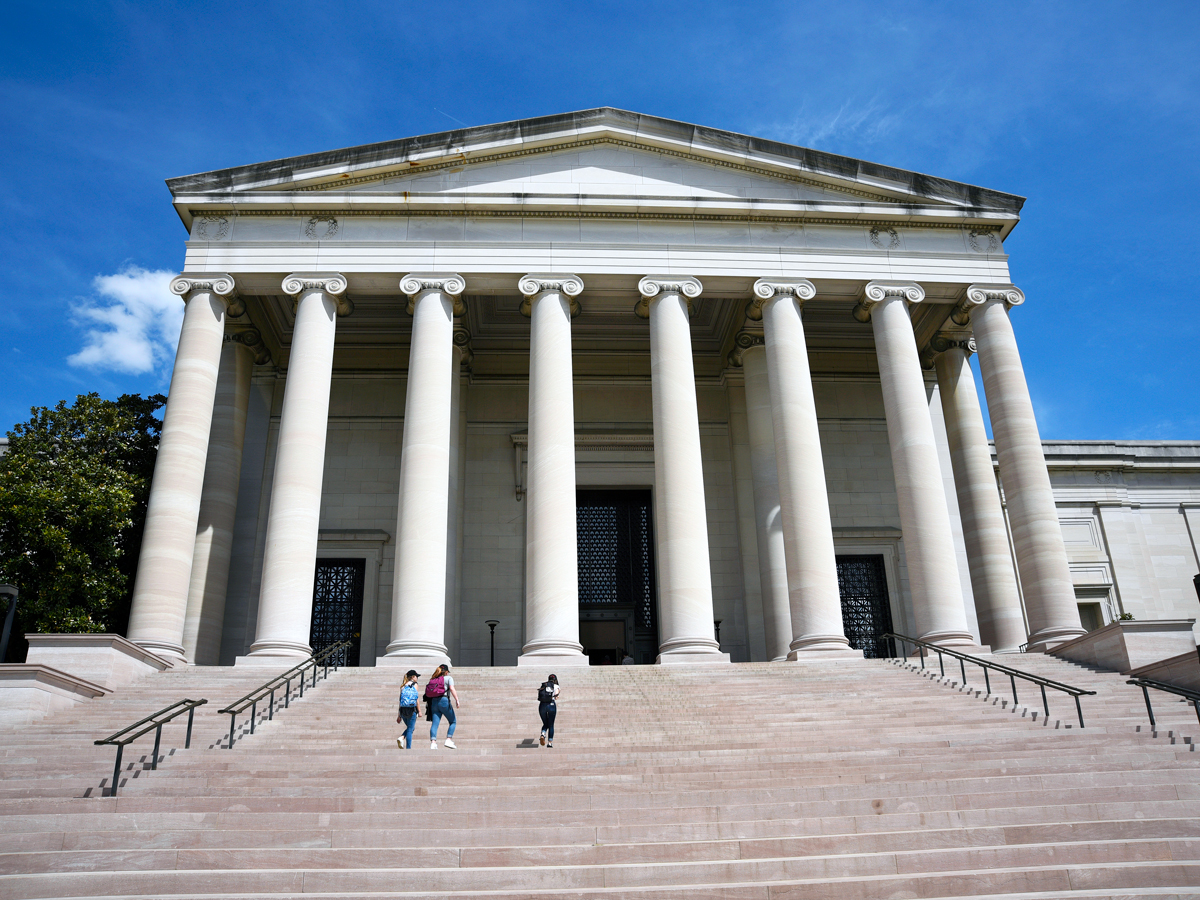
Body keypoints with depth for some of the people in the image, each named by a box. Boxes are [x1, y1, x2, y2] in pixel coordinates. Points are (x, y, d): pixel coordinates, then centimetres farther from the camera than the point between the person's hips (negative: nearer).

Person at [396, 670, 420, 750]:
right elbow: (416, 699, -3)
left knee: (409, 727, 21)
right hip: (412, 710, -4)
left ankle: (401, 738, -4)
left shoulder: (403, 686, 11)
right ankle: (408, 748, 0)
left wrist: (399, 715, 12)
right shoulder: (414, 685, 0)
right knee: (410, 729, 4)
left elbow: (400, 700, 9)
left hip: (403, 710, 4)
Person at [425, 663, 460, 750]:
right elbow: (452, 689, -9)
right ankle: (448, 740, -5)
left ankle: (433, 742, -15)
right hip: (444, 701, -5)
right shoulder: (448, 678, 6)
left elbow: (427, 692, 14)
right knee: (453, 722, 8)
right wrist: (457, 700, -16)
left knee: (435, 723, -1)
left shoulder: (432, 680, 20)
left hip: (433, 702, 5)